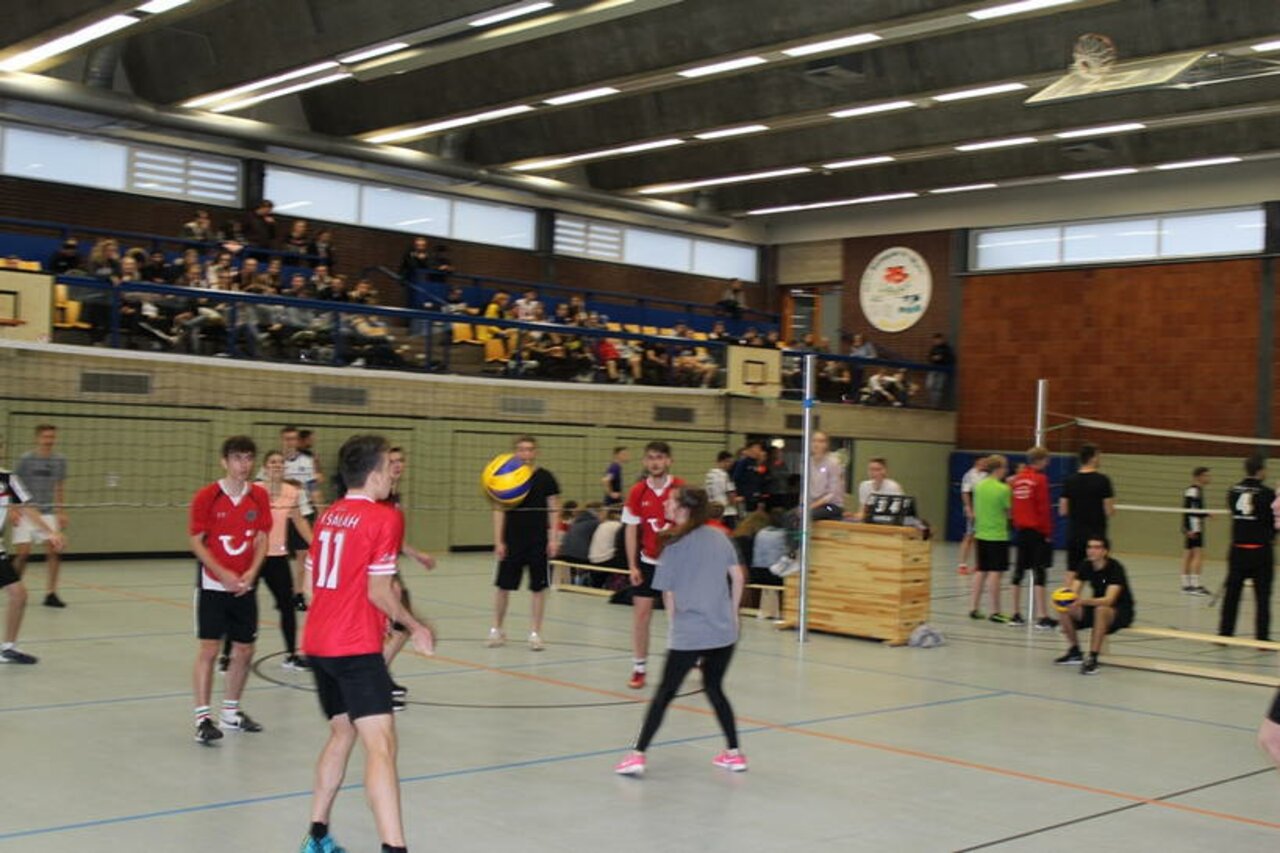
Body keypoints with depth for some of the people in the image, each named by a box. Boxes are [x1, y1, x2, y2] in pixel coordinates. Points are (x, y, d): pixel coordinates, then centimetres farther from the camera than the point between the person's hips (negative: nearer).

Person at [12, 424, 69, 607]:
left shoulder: (60, 460, 6)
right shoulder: (25, 459, -6)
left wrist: (62, 513, 11)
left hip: (48, 513, 3)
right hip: (26, 513, -3)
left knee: (54, 551, -9)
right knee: (24, 553, -6)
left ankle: (50, 594, -1)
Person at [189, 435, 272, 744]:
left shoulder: (259, 496, 2)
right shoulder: (206, 497, -9)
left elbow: (262, 539, 6)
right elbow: (196, 542, -7)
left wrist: (251, 572, -10)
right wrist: (223, 574, -17)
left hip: (244, 586, 4)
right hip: (213, 584, -4)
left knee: (244, 650, 9)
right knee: (209, 648, -7)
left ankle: (231, 711, 26)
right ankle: (203, 717, -2)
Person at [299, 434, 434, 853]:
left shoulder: (328, 516, 12)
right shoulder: (384, 518, -10)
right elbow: (378, 592, -14)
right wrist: (415, 627, 0)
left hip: (317, 642, 8)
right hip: (356, 647, -8)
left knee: (342, 733, 22)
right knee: (381, 744, -13)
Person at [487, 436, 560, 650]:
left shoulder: (546, 478, 0)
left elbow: (554, 509, 2)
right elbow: (499, 510, 3)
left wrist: (553, 538, -6)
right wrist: (498, 541, -2)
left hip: (538, 540, -1)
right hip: (512, 540, 1)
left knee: (538, 586, 2)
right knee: (503, 585, 5)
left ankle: (535, 633, 12)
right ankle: (497, 630, 20)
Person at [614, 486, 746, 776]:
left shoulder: (674, 546, -7)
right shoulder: (719, 537, 5)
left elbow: (668, 595, -3)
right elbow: (737, 576, 7)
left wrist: (675, 624, 12)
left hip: (688, 634, -4)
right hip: (724, 632, 4)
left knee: (665, 692, 4)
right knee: (714, 688, 21)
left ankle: (638, 754, 2)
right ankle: (734, 754, 22)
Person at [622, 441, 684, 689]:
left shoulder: (681, 488, -9)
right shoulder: (637, 492, -3)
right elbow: (631, 530, 1)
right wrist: (632, 566, -4)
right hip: (648, 561, 2)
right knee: (641, 611, -1)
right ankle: (639, 669, 7)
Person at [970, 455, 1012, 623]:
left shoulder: (979, 486, 5)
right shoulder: (1003, 489, -14)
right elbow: (1009, 512, -5)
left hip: (981, 534, 7)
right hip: (998, 535, -6)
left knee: (981, 571, 13)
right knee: (995, 572, -4)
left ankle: (974, 608, 16)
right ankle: (995, 612, -2)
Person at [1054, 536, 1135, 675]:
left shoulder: (1115, 568, -23)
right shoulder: (1085, 566, -5)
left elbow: (1109, 600, -35)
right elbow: (1074, 593, -13)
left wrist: (1083, 601, -51)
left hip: (1121, 611, -6)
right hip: (1096, 606, 6)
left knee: (1101, 609, -39)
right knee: (1066, 609, -15)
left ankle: (1093, 659, -35)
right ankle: (1075, 652, 2)